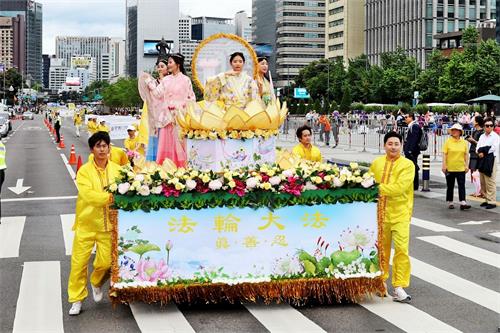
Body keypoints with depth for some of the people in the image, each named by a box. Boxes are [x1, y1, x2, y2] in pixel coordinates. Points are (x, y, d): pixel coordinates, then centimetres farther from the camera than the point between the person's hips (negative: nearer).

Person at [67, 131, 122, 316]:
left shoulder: (117, 169, 2)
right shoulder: (84, 171, -8)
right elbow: (87, 194, -21)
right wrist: (109, 197, -30)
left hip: (107, 224, 2)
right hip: (86, 223, -2)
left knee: (105, 262, 0)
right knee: (79, 262, 1)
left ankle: (97, 283, 33)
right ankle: (76, 298, 17)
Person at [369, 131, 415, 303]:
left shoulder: (407, 165, -6)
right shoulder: (376, 163, 8)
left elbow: (400, 187, -18)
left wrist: (380, 188, -20)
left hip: (400, 214, -4)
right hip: (380, 212, 4)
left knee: (401, 249, -10)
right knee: (382, 248, 15)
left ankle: (399, 286, -2)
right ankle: (380, 280, 32)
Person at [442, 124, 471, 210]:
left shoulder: (464, 142, 4)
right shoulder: (448, 142, -3)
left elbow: (466, 154, 8)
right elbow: (444, 154, -4)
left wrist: (467, 165, 4)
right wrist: (444, 165, -10)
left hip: (461, 168, 1)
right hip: (450, 168, -1)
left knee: (462, 185, -5)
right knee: (450, 186, 9)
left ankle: (463, 203, -8)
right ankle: (450, 203, 18)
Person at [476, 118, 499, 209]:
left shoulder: (495, 136, -3)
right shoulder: (482, 136, 17)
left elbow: (493, 148, -13)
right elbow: (477, 148, 11)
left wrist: (483, 151, -5)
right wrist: (481, 152, -10)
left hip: (490, 160, -7)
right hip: (482, 160, 7)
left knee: (490, 182, -8)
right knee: (483, 182, 9)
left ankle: (492, 201, -6)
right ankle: (487, 199, 18)